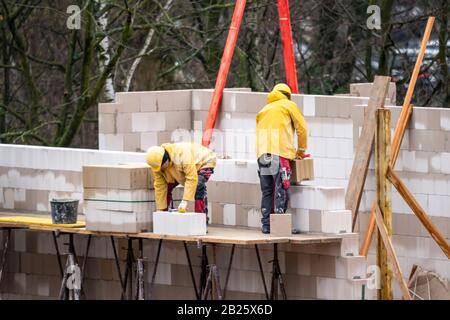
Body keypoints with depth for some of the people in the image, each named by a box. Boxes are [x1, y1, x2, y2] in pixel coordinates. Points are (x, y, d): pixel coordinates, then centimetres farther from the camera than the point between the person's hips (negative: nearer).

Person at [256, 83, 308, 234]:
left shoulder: (264, 110, 29)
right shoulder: (289, 105, 14)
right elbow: (301, 128, 11)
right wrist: (301, 150, 24)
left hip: (262, 153, 5)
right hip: (279, 153, -5)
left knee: (267, 191, 8)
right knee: (281, 190, -8)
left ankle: (266, 225, 6)